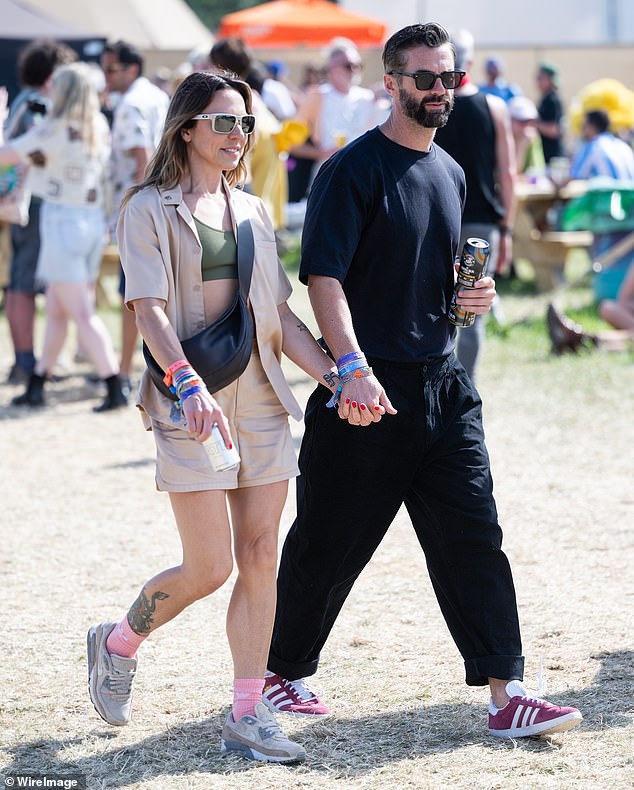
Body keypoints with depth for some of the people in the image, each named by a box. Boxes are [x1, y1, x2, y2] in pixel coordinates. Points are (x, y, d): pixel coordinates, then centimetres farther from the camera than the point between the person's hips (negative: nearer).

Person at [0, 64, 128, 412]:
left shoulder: (53, 131, -14)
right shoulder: (99, 129, 6)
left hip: (62, 220, -7)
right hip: (94, 221, 7)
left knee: (82, 315, -7)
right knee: (56, 311, 14)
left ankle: (115, 389, -14)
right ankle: (36, 386, 20)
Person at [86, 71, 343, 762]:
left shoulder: (251, 212, 15)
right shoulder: (150, 208, -3)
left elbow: (280, 315, 16)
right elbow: (148, 308, -13)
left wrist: (335, 377, 3)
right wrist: (188, 382, -28)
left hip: (260, 395, 6)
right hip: (193, 401, -6)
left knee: (260, 558, 1)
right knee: (210, 567, -7)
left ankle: (247, 717, 7)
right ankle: (117, 643, 20)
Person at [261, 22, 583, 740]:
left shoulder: (449, 173, 14)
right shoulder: (353, 170, -10)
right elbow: (323, 276, -19)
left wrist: (475, 294, 4)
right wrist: (354, 369, -30)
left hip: (443, 384, 6)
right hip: (369, 390, -6)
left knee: (473, 536, -1)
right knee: (330, 542, 5)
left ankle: (505, 694, -3)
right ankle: (284, 673, 24)